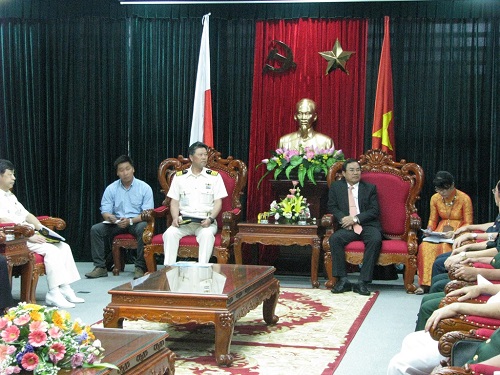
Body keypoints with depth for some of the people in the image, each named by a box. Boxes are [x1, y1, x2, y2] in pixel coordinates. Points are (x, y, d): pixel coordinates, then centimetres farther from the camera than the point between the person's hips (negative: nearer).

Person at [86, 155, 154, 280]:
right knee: (95, 229, -18)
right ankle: (100, 267, -13)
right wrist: (110, 217, -23)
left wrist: (130, 221, -25)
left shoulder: (144, 188, -3)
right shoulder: (111, 189, 5)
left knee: (142, 228, -37)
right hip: (117, 223, 3)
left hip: (137, 222, -3)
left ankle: (140, 267, -30)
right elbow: (105, 211, 3)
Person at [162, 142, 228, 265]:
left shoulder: (214, 176, 9)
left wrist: (210, 219, -13)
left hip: (205, 221, -1)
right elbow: (174, 202, 11)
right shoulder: (179, 176, 13)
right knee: (170, 233, -28)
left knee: (207, 234, -34)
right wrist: (175, 217, -8)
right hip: (183, 221, 2)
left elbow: (218, 202, 4)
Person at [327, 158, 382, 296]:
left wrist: (355, 218, -12)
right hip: (347, 227, 1)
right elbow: (332, 207, 8)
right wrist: (343, 219, -12)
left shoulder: (370, 188, 12)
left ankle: (363, 282, -31)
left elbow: (374, 211, 3)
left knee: (376, 239, -33)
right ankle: (343, 280, -24)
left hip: (368, 225, -1)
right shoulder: (336, 187, 15)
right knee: (334, 238, -30)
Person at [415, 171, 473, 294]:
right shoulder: (435, 198, 5)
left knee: (446, 246, -36)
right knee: (426, 246, -28)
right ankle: (425, 283, -25)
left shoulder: (464, 199, -8)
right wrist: (429, 229, -8)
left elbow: (468, 224, -5)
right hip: (440, 232, 4)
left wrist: (455, 233, -21)